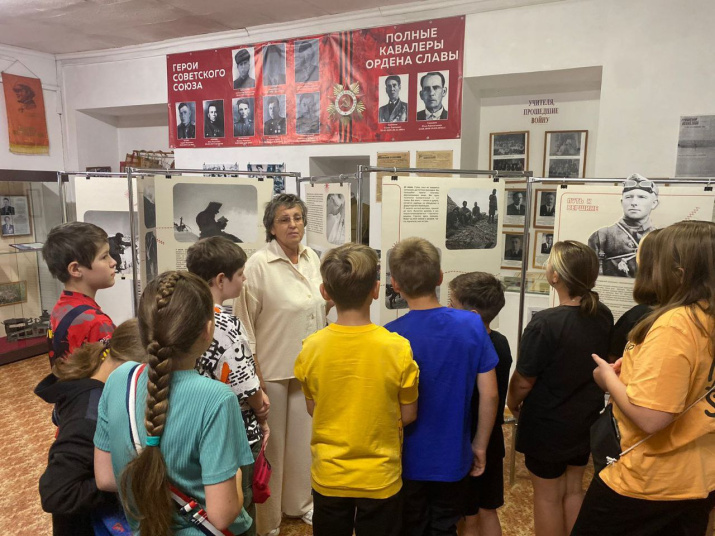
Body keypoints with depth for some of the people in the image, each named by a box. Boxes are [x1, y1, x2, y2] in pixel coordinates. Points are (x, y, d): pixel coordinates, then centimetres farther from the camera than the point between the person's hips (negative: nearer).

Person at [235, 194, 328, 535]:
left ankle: (299, 501, 43)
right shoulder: (259, 264, -16)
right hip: (273, 367, -6)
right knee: (271, 441, 9)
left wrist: (330, 299, 1)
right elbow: (244, 320, -14)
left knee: (303, 436, 20)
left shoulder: (312, 258, 3)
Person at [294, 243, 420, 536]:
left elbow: (313, 410, -1)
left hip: (329, 478, 2)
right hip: (380, 479, -1)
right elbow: (408, 415, -9)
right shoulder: (397, 348, -20)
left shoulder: (311, 348, -15)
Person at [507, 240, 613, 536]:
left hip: (547, 423, -6)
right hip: (586, 419, 6)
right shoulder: (603, 316, -8)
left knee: (547, 497, 14)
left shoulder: (545, 323, -29)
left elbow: (523, 381, -20)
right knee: (573, 490, 23)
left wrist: (513, 404, 1)